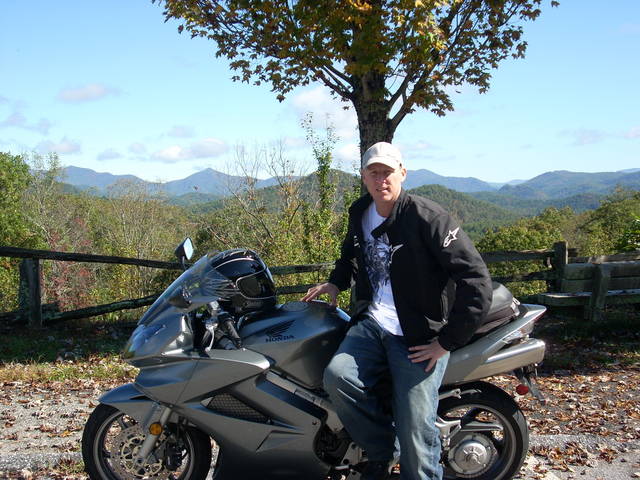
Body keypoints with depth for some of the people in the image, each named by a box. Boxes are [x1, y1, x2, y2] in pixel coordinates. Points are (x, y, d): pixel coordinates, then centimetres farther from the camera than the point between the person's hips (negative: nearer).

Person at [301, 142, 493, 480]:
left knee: (415, 435, -10)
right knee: (337, 377, -23)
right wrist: (336, 282, 18)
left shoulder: (427, 217, -14)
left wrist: (447, 341, -17)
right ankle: (382, 449, 1)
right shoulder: (360, 213, 9)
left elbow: (476, 281, -19)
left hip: (418, 336, -5)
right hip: (372, 322, 6)